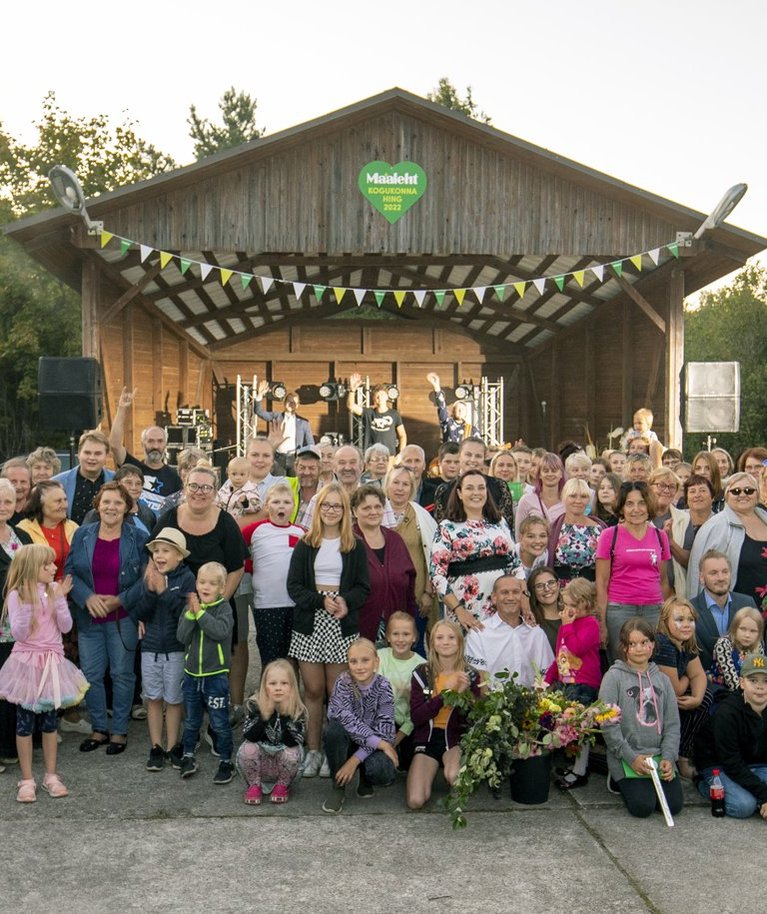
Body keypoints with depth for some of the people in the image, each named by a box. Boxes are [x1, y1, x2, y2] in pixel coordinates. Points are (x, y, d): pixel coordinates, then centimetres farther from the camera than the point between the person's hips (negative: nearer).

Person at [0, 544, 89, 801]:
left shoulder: (54, 591, 0)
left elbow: (66, 627, -4)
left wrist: (60, 599, -14)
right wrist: (27, 605, -25)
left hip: (52, 663, 3)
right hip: (26, 664, -3)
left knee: (49, 720, 11)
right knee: (25, 722, 5)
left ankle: (50, 776, 22)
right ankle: (27, 780, 15)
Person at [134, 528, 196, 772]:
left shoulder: (187, 578, -8)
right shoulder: (149, 577, 2)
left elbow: (185, 612, -17)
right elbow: (139, 614, -2)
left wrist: (164, 591, -21)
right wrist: (150, 591, -16)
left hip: (176, 649, -3)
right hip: (150, 647, 3)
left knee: (173, 699, 7)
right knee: (154, 698, 9)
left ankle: (172, 747, 19)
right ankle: (155, 747, 18)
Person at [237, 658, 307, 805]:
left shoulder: (297, 711, -14)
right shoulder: (255, 705, -13)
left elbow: (292, 743, -24)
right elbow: (249, 737, -22)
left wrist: (284, 716, -32)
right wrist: (265, 715, -33)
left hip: (282, 764, 0)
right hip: (259, 765, 0)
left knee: (292, 753, -29)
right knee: (247, 749, -27)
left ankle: (282, 786, 1)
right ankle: (254, 786, 0)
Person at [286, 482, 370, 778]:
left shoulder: (355, 546, 6)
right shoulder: (304, 545, 7)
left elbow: (363, 587, 4)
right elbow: (294, 586, 1)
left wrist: (346, 601, -16)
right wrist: (321, 600, -14)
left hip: (342, 625, -1)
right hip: (310, 624, 1)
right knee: (313, 690, 3)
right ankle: (312, 751, 12)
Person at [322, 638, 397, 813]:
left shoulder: (383, 686, -14)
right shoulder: (343, 682, -16)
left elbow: (384, 730, -18)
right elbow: (345, 718, -28)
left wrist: (356, 759, -25)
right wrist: (379, 743, -31)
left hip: (373, 746, 0)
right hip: (347, 742, 0)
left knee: (383, 772, -32)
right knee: (334, 728, -33)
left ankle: (365, 779, 7)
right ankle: (338, 786, -13)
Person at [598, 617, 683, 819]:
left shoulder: (662, 680, 11)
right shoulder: (614, 677, -4)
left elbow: (672, 724, 9)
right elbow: (608, 724, -9)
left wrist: (668, 757, -5)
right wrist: (631, 757, -13)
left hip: (659, 757, 4)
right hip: (626, 759, -4)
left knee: (674, 805, -12)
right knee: (643, 806, -18)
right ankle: (619, 780, 12)